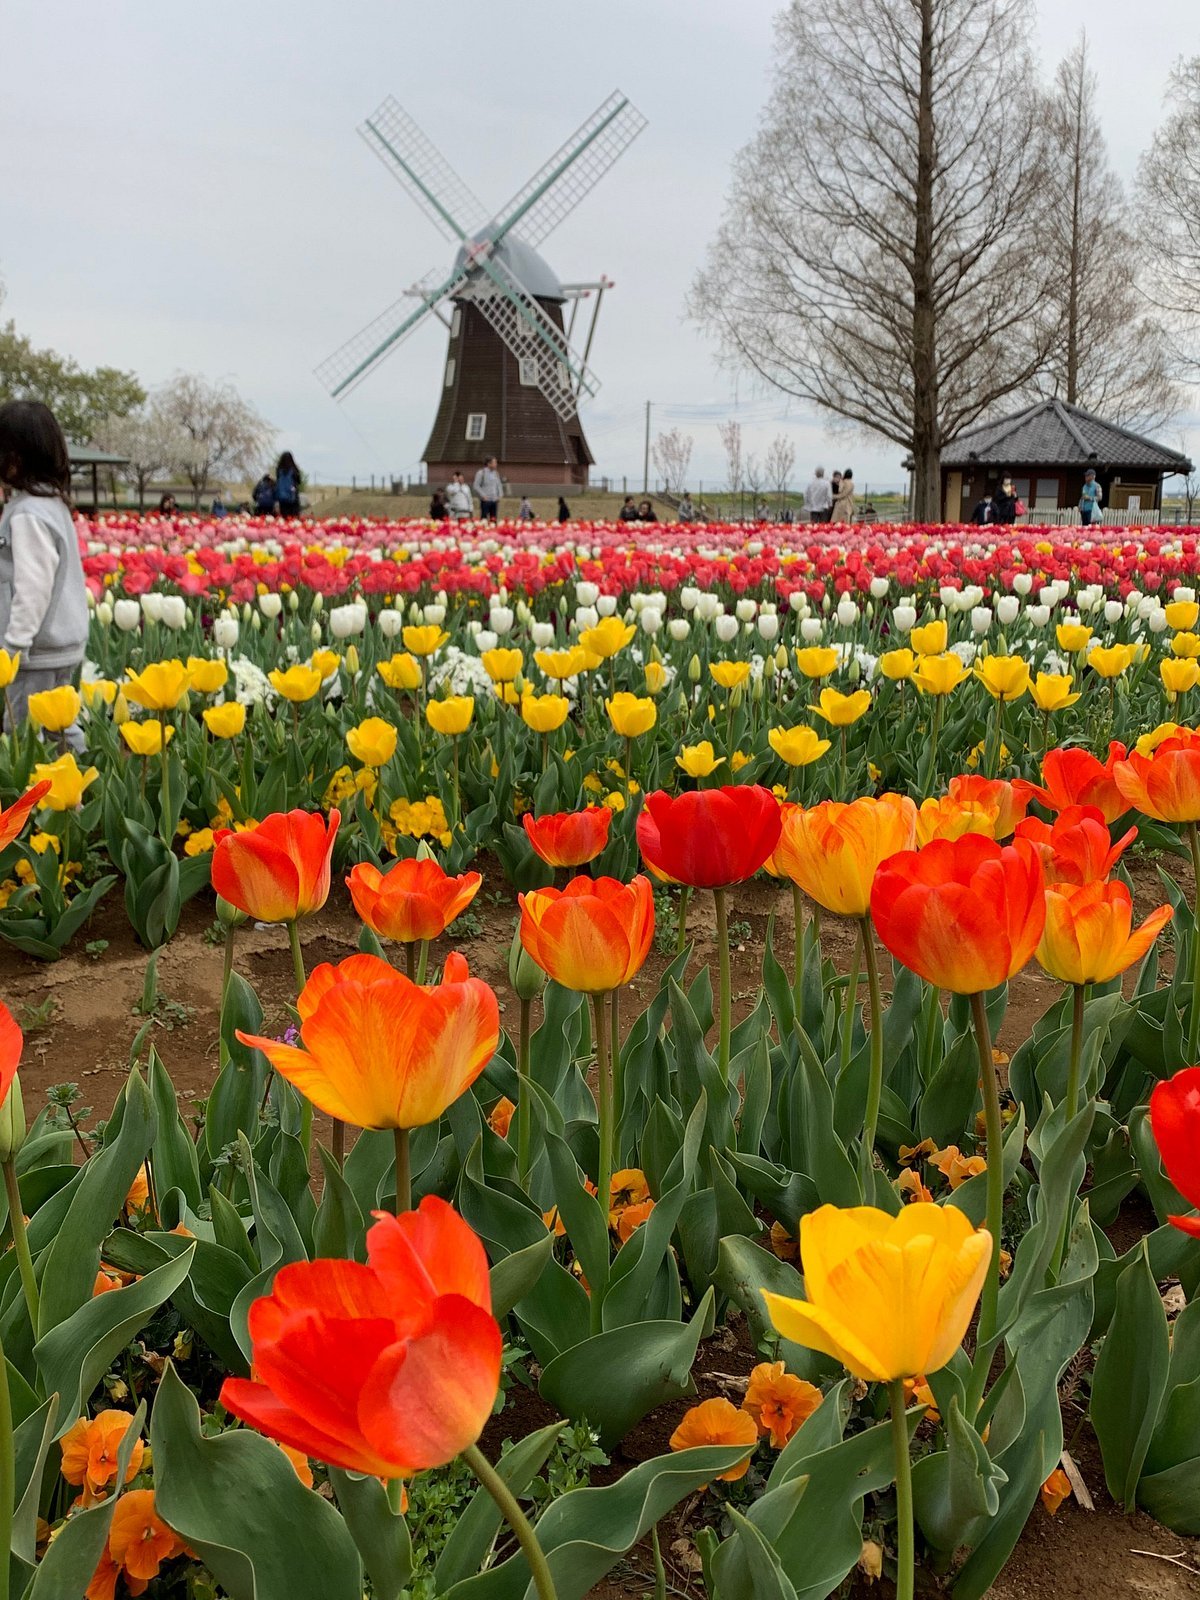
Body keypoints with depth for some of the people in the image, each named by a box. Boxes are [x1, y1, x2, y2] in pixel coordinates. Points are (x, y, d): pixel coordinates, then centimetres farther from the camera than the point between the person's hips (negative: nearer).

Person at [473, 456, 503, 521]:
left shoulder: (496, 473, 12)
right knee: (484, 519, -6)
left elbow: (499, 485, 21)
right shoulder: (481, 473, -6)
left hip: (494, 500, 6)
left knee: (493, 519, 5)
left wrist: (499, 495, 7)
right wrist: (483, 496, -14)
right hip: (485, 500, -6)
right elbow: (476, 486, -8)